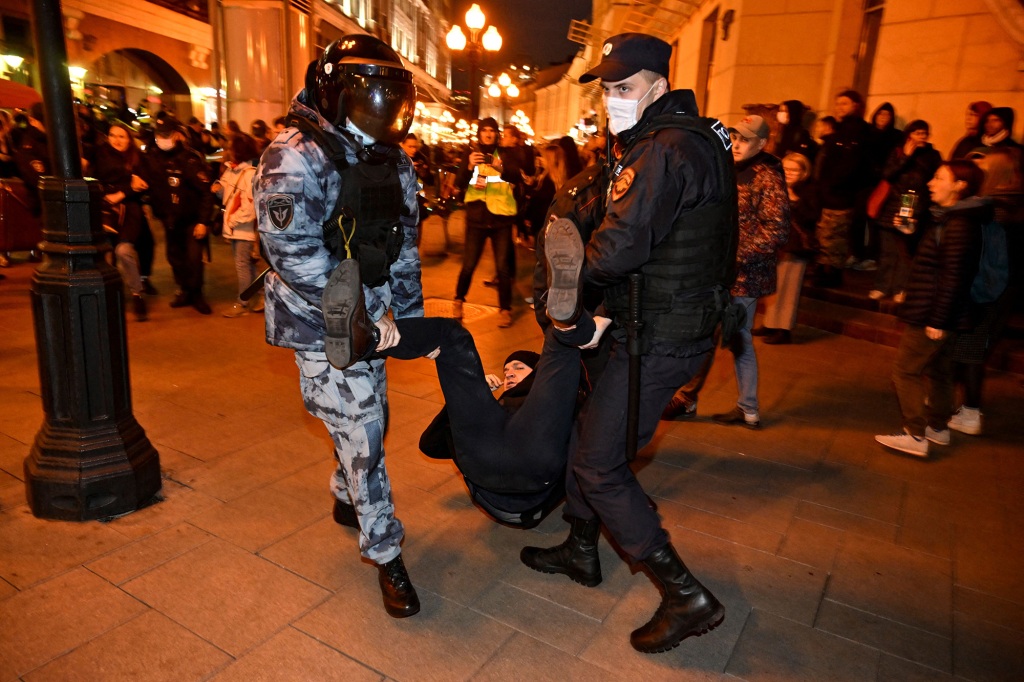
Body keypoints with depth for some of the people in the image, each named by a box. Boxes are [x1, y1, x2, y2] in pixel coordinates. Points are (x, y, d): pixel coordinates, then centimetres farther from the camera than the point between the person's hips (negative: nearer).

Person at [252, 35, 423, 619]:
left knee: (371, 421, 19)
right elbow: (295, 253, -22)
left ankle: (347, 499, 48)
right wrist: (364, 316, -20)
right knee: (362, 436, -3)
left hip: (372, 319, 7)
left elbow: (405, 248, 12)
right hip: (323, 327, -7)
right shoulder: (296, 158, -15)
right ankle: (386, 553, 15)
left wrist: (409, 317, 7)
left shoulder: (395, 163, 8)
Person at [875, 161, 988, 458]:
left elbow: (953, 278, -23)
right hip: (940, 316, 10)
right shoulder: (953, 218, 12)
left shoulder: (960, 225, -20)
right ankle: (938, 427, 32)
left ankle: (916, 436, 2)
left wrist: (937, 321, -23)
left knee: (906, 370, -4)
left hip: (935, 315, -10)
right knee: (937, 370, 19)